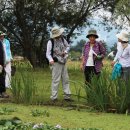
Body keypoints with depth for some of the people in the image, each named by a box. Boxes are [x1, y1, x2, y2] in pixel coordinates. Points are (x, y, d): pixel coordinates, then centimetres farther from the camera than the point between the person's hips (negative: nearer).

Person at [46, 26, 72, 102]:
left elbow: (68, 46, 20)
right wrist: (50, 60, -33)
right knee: (56, 80, -7)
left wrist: (65, 51, -1)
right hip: (56, 63, -7)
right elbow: (48, 53, -14)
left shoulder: (62, 39, 5)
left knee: (66, 79, 8)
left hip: (63, 62, 7)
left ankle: (67, 96, 12)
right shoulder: (50, 42, -12)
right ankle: (54, 97, -3)